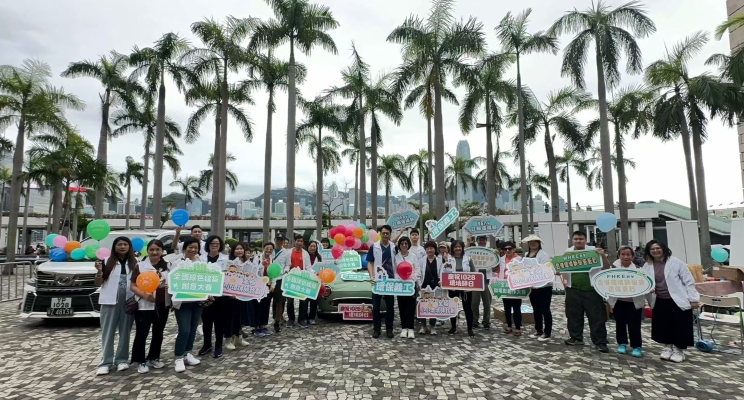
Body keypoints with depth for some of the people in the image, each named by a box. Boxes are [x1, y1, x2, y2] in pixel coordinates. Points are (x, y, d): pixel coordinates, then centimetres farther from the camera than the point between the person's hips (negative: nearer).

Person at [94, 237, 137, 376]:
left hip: (128, 301, 1)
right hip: (110, 301, -1)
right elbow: (98, 283, 3)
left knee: (125, 331, 8)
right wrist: (99, 271, -15)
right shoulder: (107, 261, 1)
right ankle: (106, 362, 9)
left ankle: (122, 359, 18)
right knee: (108, 332, 4)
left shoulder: (134, 263, 5)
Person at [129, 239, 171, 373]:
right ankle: (141, 361, 15)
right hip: (144, 306, -4)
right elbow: (133, 286, -8)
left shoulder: (168, 265, 6)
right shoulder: (140, 266, -6)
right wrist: (144, 295, -24)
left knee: (158, 333, 15)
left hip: (163, 305, 5)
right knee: (141, 334, 1)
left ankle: (153, 358, 30)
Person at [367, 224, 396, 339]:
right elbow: (370, 263, 0)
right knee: (376, 306, 3)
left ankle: (389, 329, 19)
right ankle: (376, 329, 15)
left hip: (391, 280, 2)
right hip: (377, 280, -2)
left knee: (390, 306, 8)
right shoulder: (374, 246, -1)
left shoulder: (394, 247, 5)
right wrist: (371, 277, -13)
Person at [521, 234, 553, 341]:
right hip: (532, 286, 7)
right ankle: (538, 330, 27)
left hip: (544, 286, -7)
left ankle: (547, 333, 7)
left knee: (545, 310, 0)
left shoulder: (543, 254, -10)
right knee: (536, 310, 16)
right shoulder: (526, 255, 13)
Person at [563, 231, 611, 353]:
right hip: (573, 289, 3)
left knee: (596, 317, 2)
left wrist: (603, 255, -22)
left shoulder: (593, 250, -5)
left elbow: (606, 267, -5)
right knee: (574, 315, 12)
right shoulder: (567, 252, 3)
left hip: (591, 289, -3)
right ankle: (576, 337, 26)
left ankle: (600, 342, 10)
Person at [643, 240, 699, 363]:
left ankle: (679, 351, 21)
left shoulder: (676, 262, -7)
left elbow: (688, 281, -5)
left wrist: (693, 299, -8)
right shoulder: (647, 266, 3)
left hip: (678, 301, -3)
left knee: (679, 326, 2)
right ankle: (668, 348, 28)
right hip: (660, 302, 4)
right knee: (663, 326, 8)